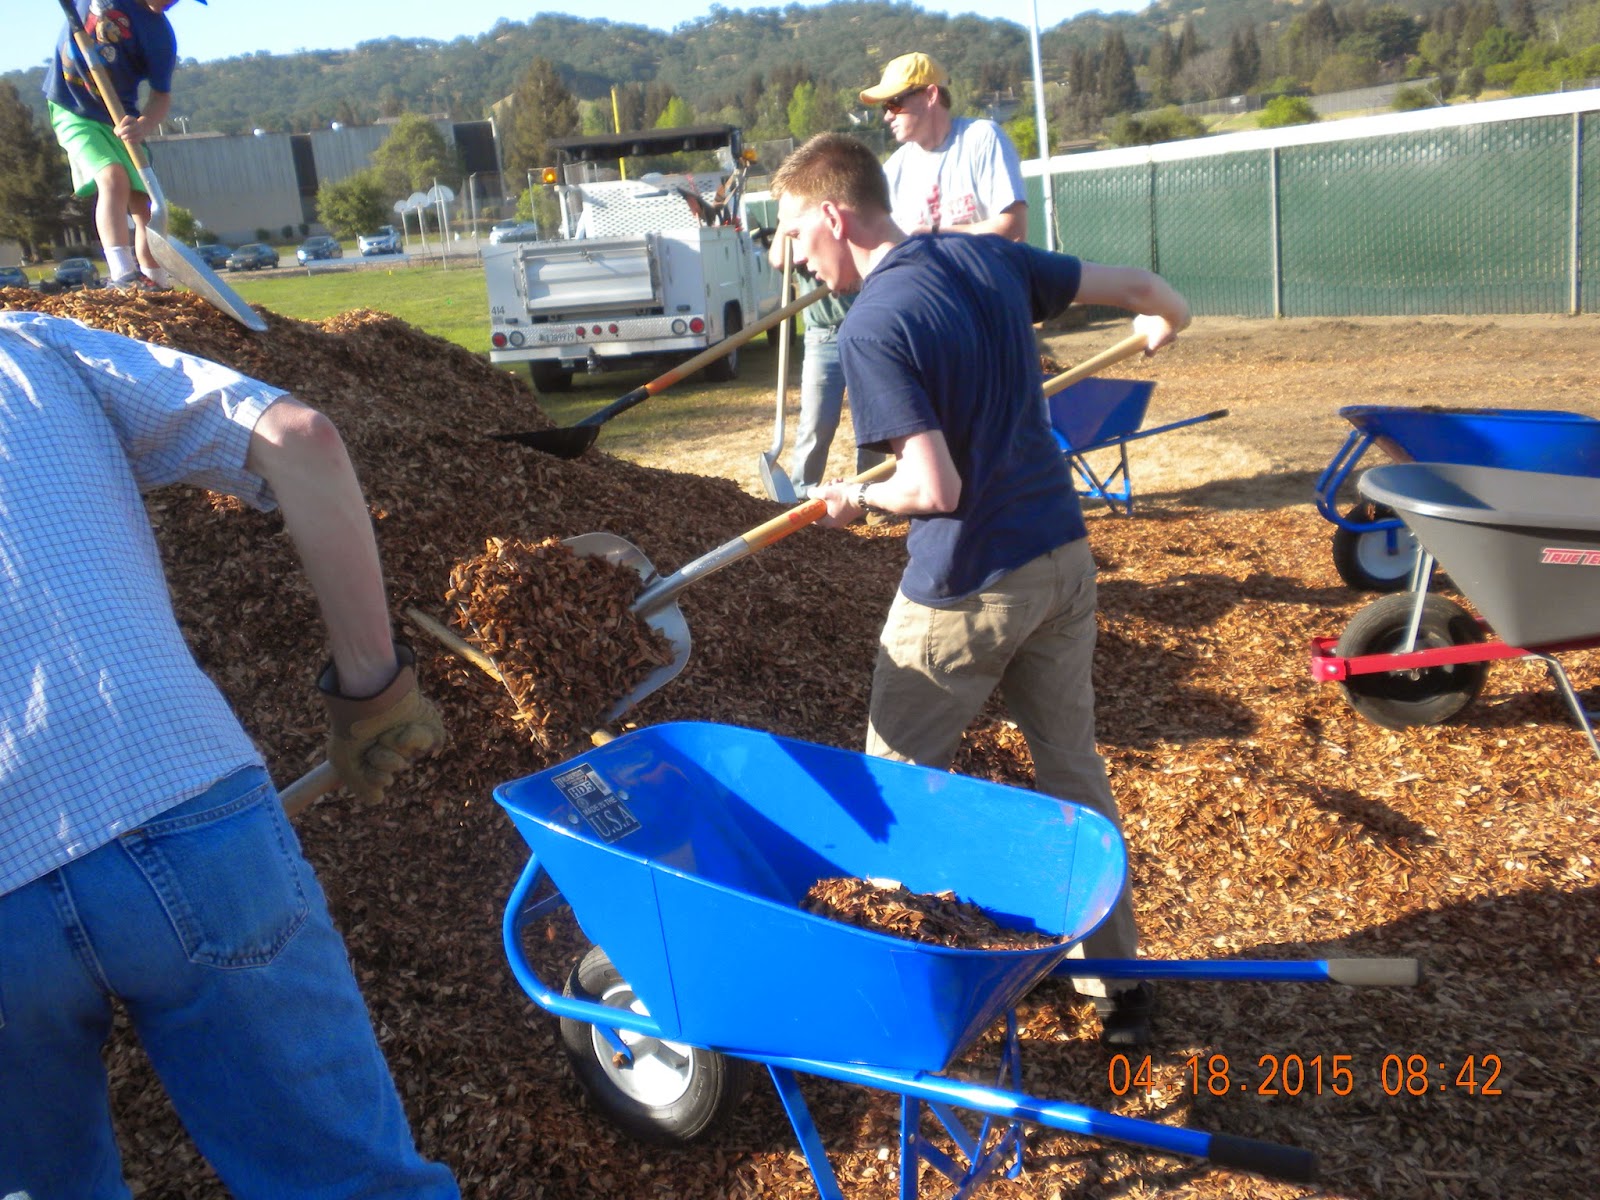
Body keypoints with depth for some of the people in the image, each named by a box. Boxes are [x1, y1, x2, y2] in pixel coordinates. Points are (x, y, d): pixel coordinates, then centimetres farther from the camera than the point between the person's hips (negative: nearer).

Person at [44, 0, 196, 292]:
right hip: (73, 110, -2)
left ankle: (158, 283, 7)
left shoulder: (161, 34, -11)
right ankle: (122, 275, -35)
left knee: (142, 201, -1)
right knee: (113, 177, -24)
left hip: (120, 119, 2)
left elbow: (162, 96, -12)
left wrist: (143, 125, -32)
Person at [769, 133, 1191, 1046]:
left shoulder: (873, 328, -18)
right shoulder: (988, 258, 3)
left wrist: (861, 499, -3)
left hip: (967, 585, -7)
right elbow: (1131, 285, 13)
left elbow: (934, 488, -24)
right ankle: (1119, 980, 29)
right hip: (1063, 556, 7)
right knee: (1073, 767, 18)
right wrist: (1165, 318, 36)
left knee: (900, 783, 12)